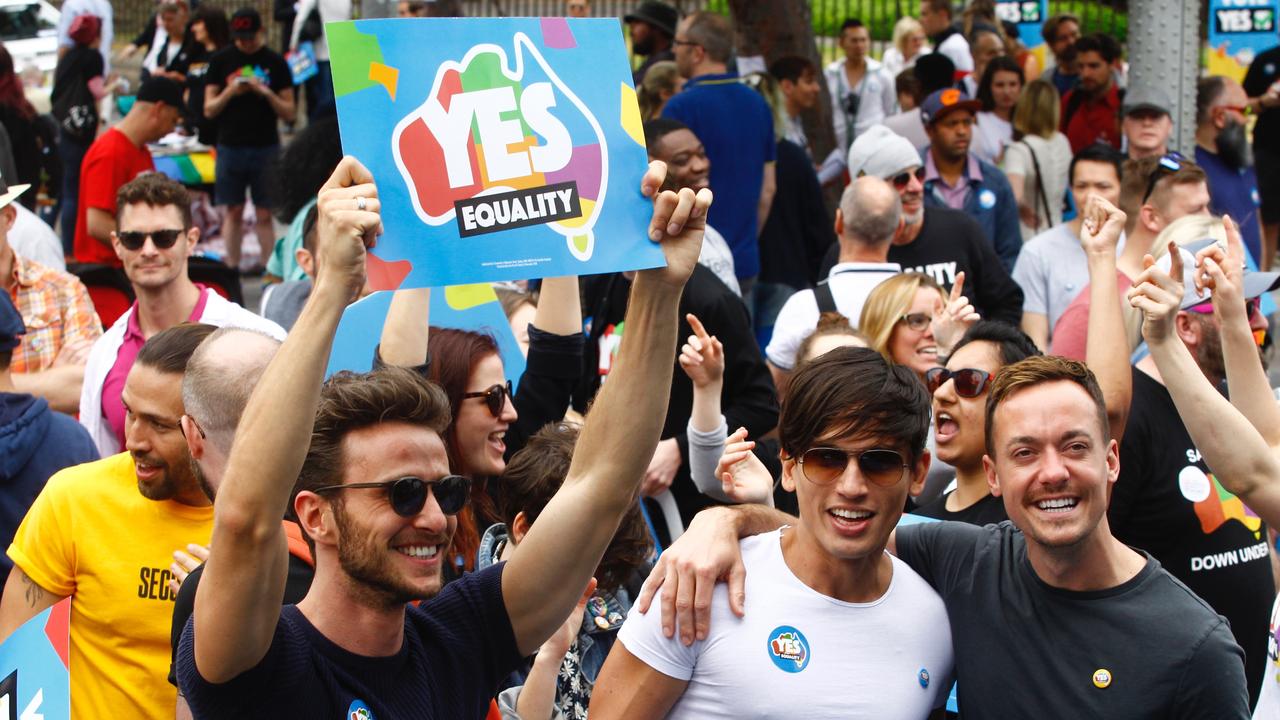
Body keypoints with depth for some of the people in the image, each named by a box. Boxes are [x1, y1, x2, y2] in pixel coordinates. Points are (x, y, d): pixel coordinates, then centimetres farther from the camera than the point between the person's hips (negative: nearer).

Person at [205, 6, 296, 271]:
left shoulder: (275, 62, 1)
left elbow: (289, 113, 1)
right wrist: (230, 92, -13)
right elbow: (209, 110, 4)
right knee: (233, 212, 6)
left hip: (266, 148, -1)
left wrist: (266, 93, -15)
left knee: (265, 214, -1)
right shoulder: (220, 60, 4)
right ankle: (232, 269, 13)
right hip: (230, 147, 1)